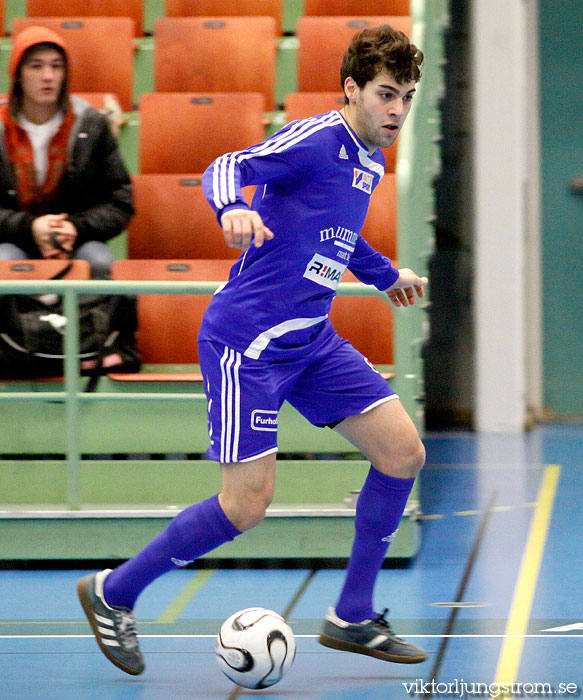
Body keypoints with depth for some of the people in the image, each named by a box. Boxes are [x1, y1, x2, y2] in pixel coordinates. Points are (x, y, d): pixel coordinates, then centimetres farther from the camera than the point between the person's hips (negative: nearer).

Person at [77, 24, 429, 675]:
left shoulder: (370, 162, 13)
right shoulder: (314, 139, -14)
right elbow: (226, 168, -29)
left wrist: (385, 275, 42)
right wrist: (233, 208, -50)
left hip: (311, 340, 9)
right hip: (248, 340, -9)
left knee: (403, 453, 0)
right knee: (246, 505, -10)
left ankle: (351, 617, 11)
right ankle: (112, 592, 9)